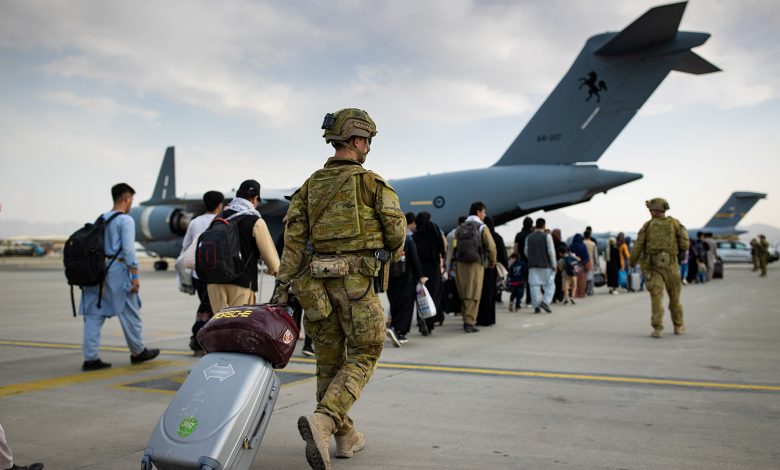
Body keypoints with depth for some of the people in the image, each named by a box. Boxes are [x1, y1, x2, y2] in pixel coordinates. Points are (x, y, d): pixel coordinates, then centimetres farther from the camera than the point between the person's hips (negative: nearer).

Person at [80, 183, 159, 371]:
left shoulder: (101, 219, 13)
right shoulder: (126, 220, -8)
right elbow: (128, 250, -14)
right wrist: (135, 276, -12)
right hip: (117, 270, -7)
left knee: (94, 315, 5)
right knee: (130, 314, 8)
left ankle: (90, 358, 3)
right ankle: (138, 352, 21)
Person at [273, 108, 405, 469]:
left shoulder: (310, 186, 9)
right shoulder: (371, 182, -4)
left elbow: (294, 238, 1)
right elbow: (396, 230, -3)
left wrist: (283, 284, -1)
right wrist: (392, 255, 19)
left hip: (319, 281, 5)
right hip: (358, 281, -5)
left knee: (329, 359, 14)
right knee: (362, 357, 4)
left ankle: (345, 436, 23)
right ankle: (321, 420, -16)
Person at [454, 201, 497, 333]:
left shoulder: (461, 228, 12)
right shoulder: (481, 227, -2)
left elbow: (457, 245, 8)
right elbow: (491, 246, -5)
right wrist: (492, 261, 10)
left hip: (460, 263, 5)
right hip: (476, 264, -4)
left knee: (464, 294, 12)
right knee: (474, 295, -1)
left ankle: (467, 320, 19)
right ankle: (469, 322, -4)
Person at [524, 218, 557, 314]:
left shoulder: (529, 237, 9)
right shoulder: (547, 236, -4)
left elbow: (526, 252, 13)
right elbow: (551, 251, -7)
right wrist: (554, 264, -1)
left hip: (532, 265, 4)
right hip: (545, 265, -4)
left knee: (535, 286, 3)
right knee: (549, 285, 5)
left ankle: (536, 306, -1)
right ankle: (545, 301, -12)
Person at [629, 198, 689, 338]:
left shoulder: (648, 225, 1)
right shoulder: (675, 223, 1)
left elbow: (638, 246, -2)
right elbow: (684, 245, 0)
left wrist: (632, 262, 10)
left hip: (653, 266, 0)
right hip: (670, 265, 1)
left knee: (656, 297, -5)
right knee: (674, 296, 15)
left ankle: (657, 328, -17)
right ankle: (678, 326, 27)